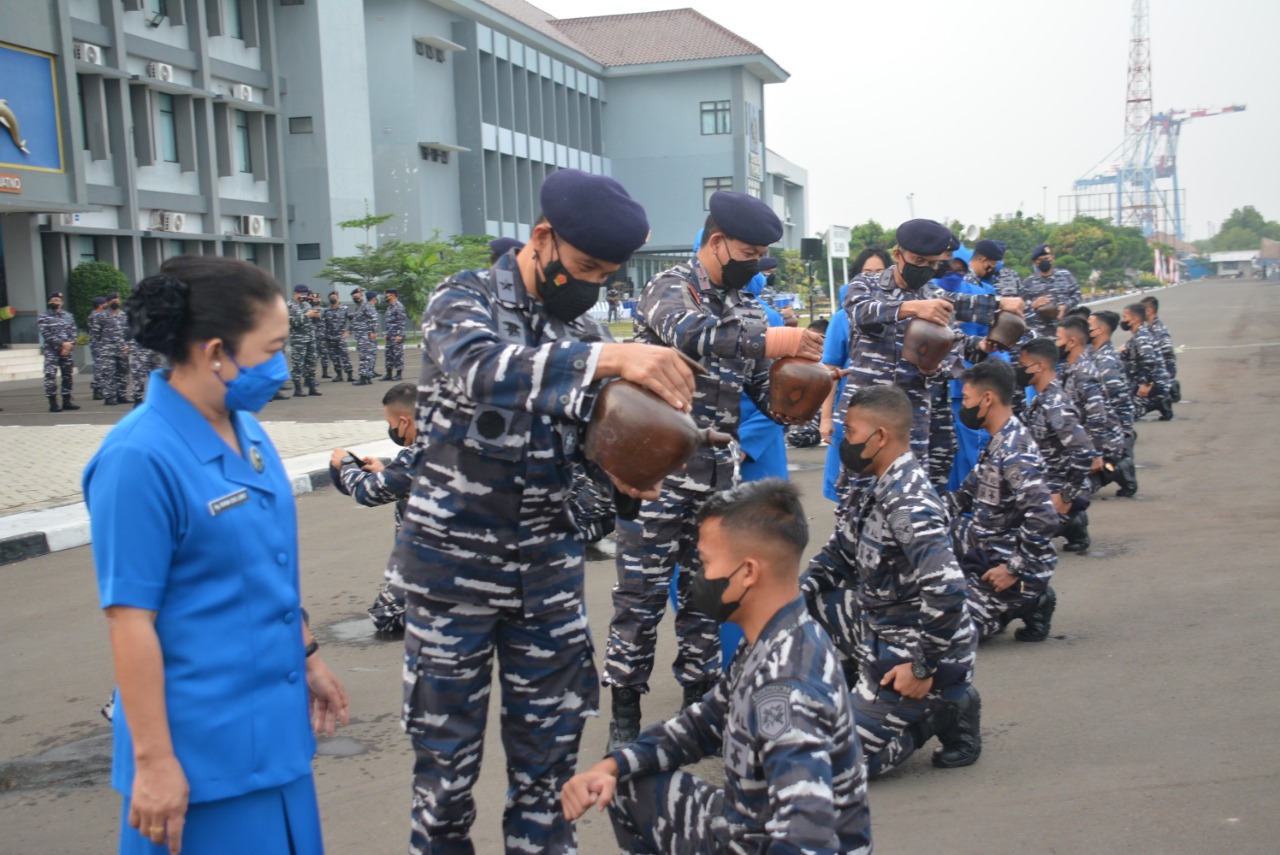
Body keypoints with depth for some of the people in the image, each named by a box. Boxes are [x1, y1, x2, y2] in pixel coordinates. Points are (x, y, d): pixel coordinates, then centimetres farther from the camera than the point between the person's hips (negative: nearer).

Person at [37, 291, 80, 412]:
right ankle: (53, 403, -11)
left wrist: (69, 344, -10)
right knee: (50, 376, -11)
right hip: (51, 352, -4)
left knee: (67, 375, 7)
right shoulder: (43, 318, 1)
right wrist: (61, 344, -17)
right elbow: (47, 335, -10)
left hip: (66, 351, 4)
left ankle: (67, 401, 16)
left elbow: (74, 332, 7)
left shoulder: (68, 316, 14)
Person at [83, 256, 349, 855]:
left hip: (273, 727, 8)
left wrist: (307, 656, 19)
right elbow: (130, 619, -19)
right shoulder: (141, 459, -20)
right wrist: (153, 760, -17)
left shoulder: (246, 429, 4)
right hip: (205, 746, -8)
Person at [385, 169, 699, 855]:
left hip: (547, 562, 5)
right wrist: (610, 356, -45)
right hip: (454, 560, -5)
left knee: (551, 735, 13)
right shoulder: (464, 300, -11)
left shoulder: (582, 330, 6)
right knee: (448, 744, 7)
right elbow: (481, 368, -34)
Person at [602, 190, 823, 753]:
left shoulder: (749, 311, 14)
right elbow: (689, 332, -28)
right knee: (642, 592, -2)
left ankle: (700, 700, 24)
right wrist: (766, 342, -37)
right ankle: (625, 712, 9)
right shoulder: (670, 288, -5)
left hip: (716, 474, 6)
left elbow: (766, 394, 13)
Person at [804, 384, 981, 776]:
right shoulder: (869, 490, 3)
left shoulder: (909, 505, -26)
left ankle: (943, 710, 3)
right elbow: (839, 557, 13)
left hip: (913, 651, -9)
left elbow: (945, 594, -34)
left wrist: (923, 668, -25)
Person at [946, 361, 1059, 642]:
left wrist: (1014, 571, -24)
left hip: (1014, 565, -9)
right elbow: (966, 495, 14)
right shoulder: (999, 442, 6)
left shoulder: (1014, 453, -25)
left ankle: (1026, 602, 1)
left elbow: (1043, 520, -32)